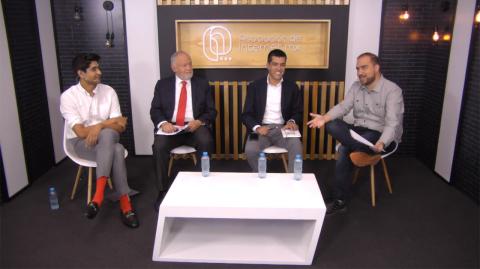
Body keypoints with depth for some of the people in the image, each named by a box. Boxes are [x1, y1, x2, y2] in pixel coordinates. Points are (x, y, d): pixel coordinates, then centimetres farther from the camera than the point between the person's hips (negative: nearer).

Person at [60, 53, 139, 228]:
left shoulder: (108, 91, 1)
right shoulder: (68, 96, -8)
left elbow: (120, 128, -3)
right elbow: (81, 132, -16)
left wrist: (101, 126, -22)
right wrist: (111, 123, -14)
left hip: (107, 139, 3)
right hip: (81, 143, -3)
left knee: (107, 134, -36)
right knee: (116, 151, -34)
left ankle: (98, 196, -35)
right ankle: (125, 205, -30)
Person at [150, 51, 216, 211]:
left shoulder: (202, 84, 12)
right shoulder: (163, 84, 12)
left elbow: (211, 111, 7)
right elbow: (155, 110, 6)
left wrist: (200, 121, -13)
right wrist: (163, 123, -15)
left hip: (195, 126, 0)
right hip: (170, 127, 0)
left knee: (206, 142, -32)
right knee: (159, 146, -29)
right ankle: (163, 190, -11)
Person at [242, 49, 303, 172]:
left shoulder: (292, 87, 7)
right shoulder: (254, 86, 3)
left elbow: (298, 112, 12)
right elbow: (246, 114, 1)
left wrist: (292, 121, -12)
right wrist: (257, 127, -19)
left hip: (283, 129, 1)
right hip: (261, 129, 0)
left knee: (296, 147, -29)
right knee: (250, 150, -29)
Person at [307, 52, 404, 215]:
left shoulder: (392, 90, -14)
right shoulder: (356, 86, 7)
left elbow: (392, 123, -24)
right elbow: (343, 107, -3)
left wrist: (381, 144, -44)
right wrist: (325, 118, -25)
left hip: (382, 136, -6)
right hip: (358, 131, 7)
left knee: (345, 150, -33)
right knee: (331, 125, -24)